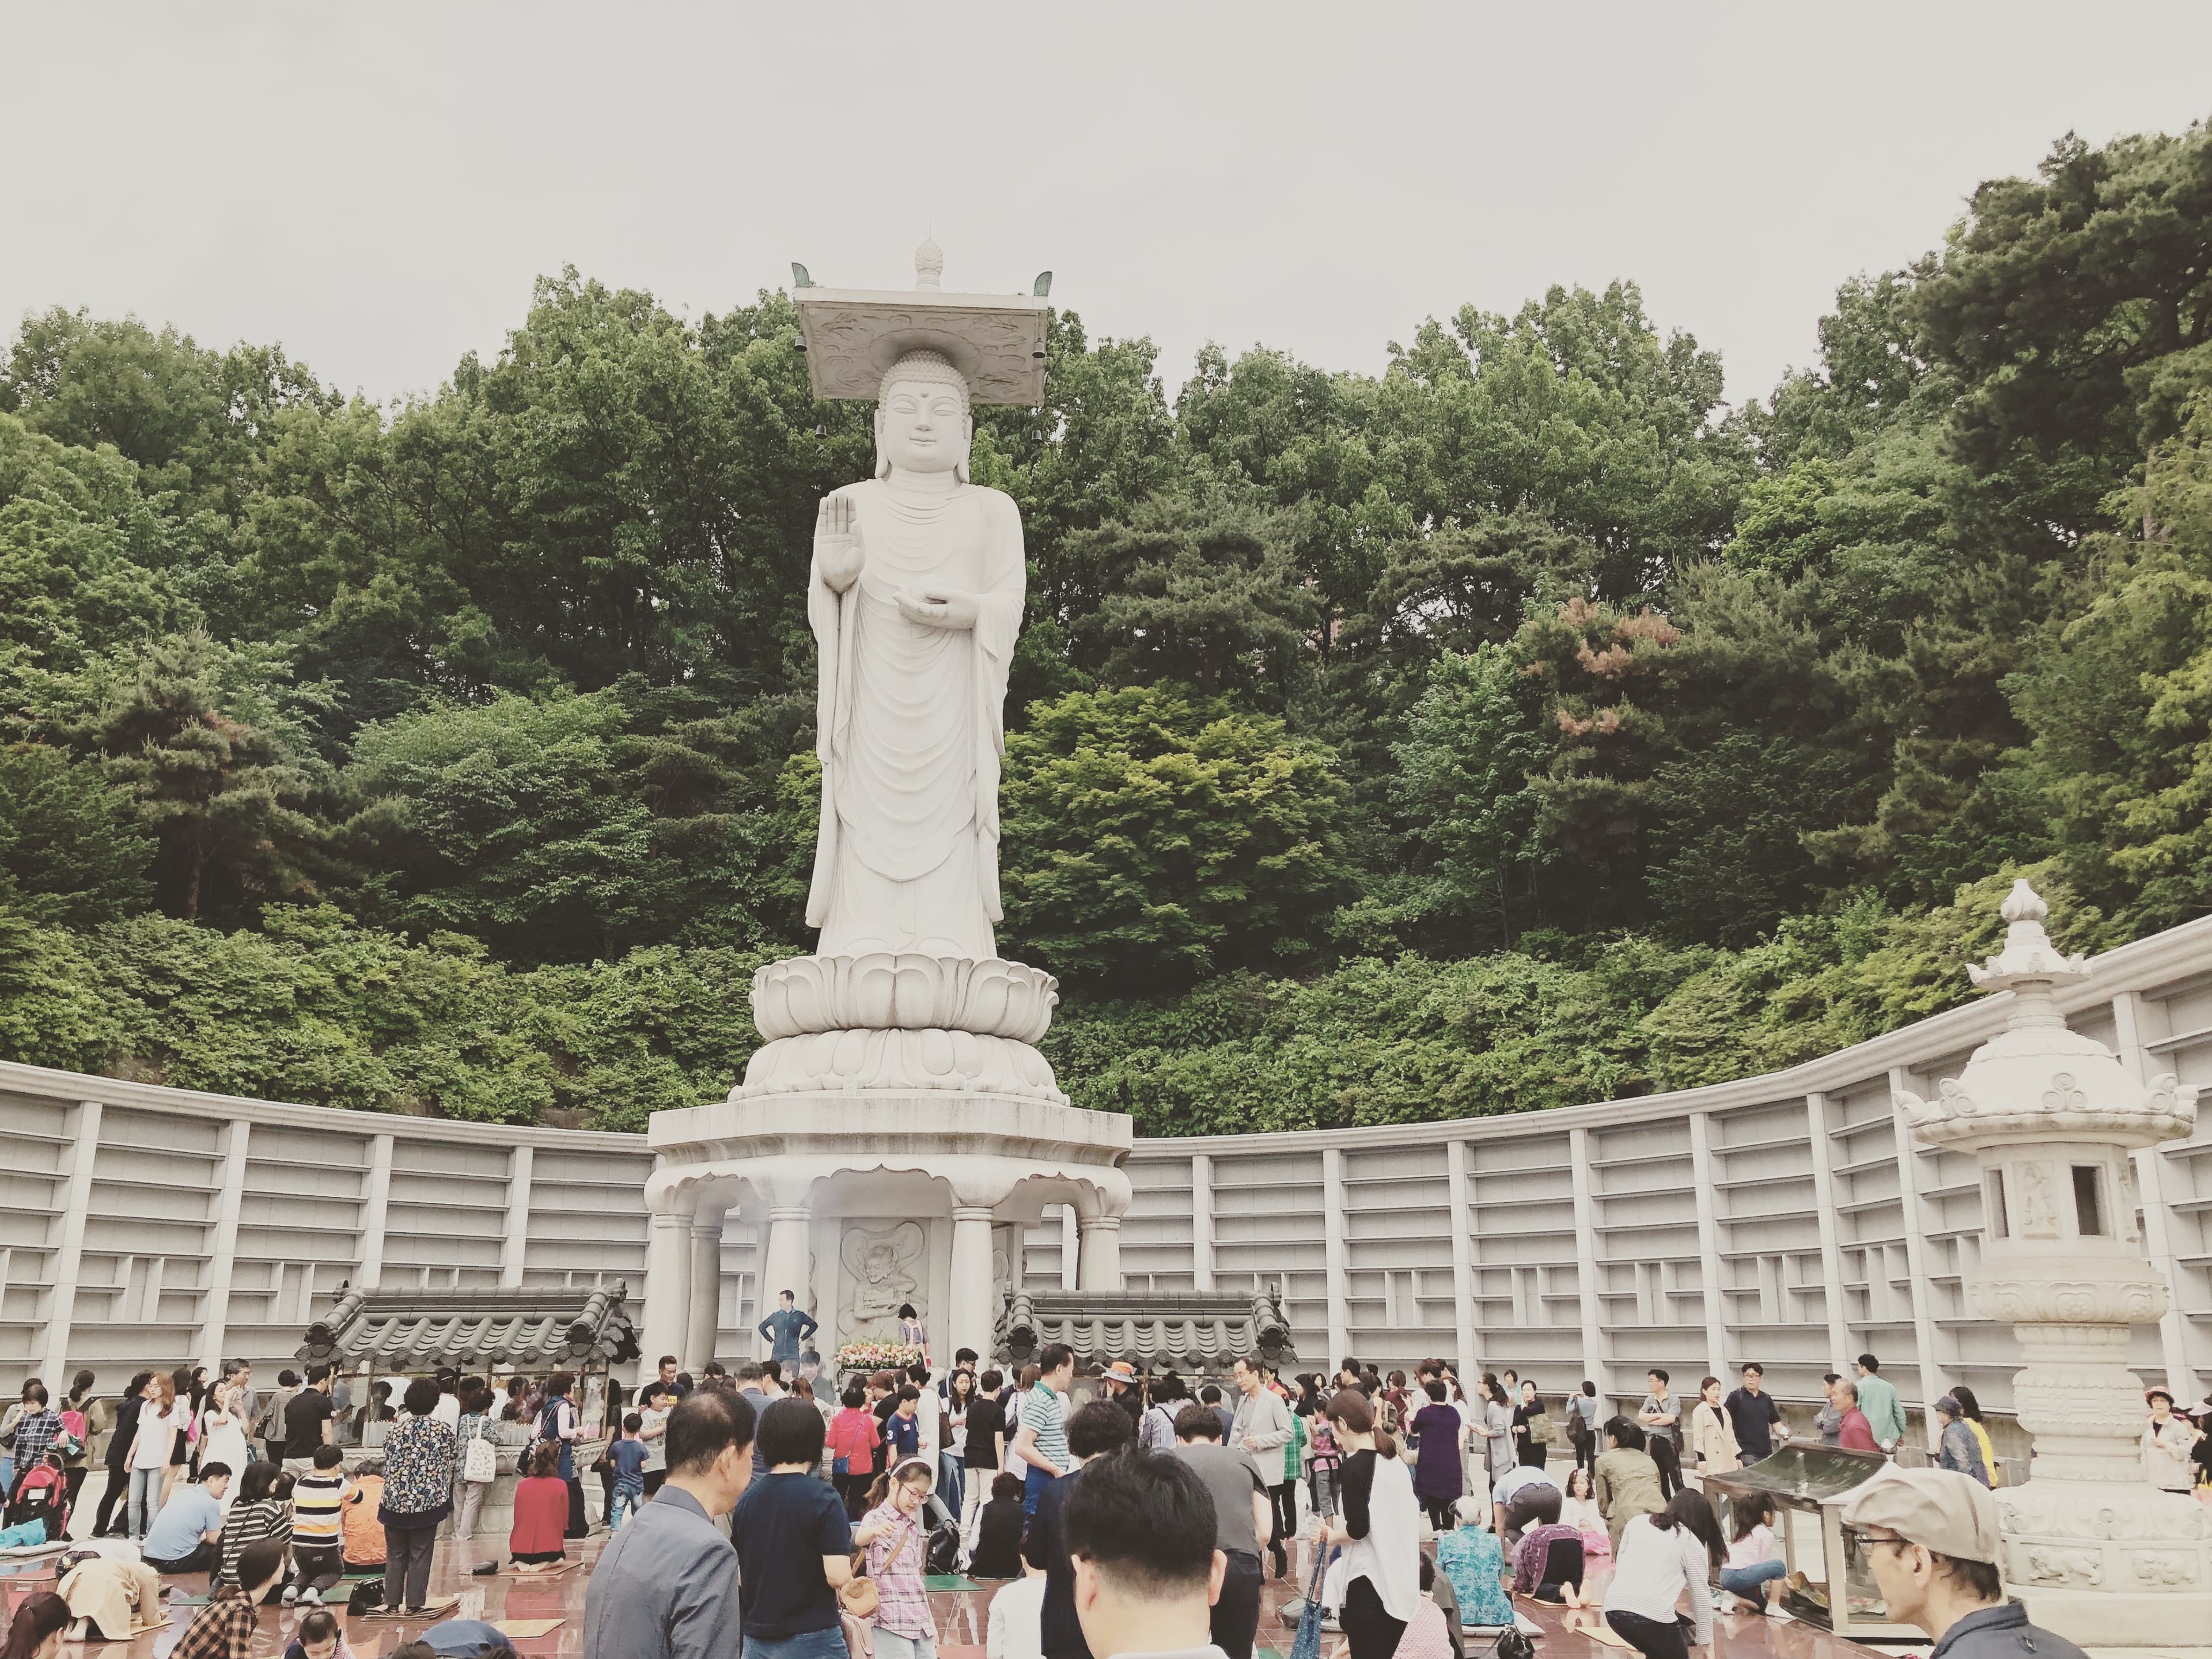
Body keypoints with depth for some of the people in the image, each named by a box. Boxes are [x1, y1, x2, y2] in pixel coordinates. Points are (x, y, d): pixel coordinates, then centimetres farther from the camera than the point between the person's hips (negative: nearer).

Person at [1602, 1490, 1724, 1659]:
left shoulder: (1637, 1522, 18)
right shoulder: (1693, 1544, 7)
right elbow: (1701, 1598, 10)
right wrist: (1705, 1641, 20)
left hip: (1614, 1608, 5)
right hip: (1653, 1614, -5)